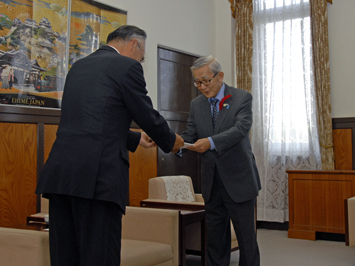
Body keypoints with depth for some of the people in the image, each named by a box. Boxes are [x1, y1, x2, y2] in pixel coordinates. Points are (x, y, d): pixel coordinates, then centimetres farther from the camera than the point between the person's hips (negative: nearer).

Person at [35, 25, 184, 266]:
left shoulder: (79, 66, 23)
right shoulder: (127, 66, 0)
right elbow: (148, 115, 3)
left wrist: (136, 139, 35)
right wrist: (171, 141, 23)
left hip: (59, 173, 8)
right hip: (97, 176, -7)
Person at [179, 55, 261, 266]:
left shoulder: (242, 98, -6)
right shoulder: (197, 104, 8)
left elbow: (241, 128, -21)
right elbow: (190, 135, 2)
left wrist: (211, 142, -36)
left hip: (238, 181, -4)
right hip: (212, 184, 4)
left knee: (247, 239, 5)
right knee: (215, 239, 12)